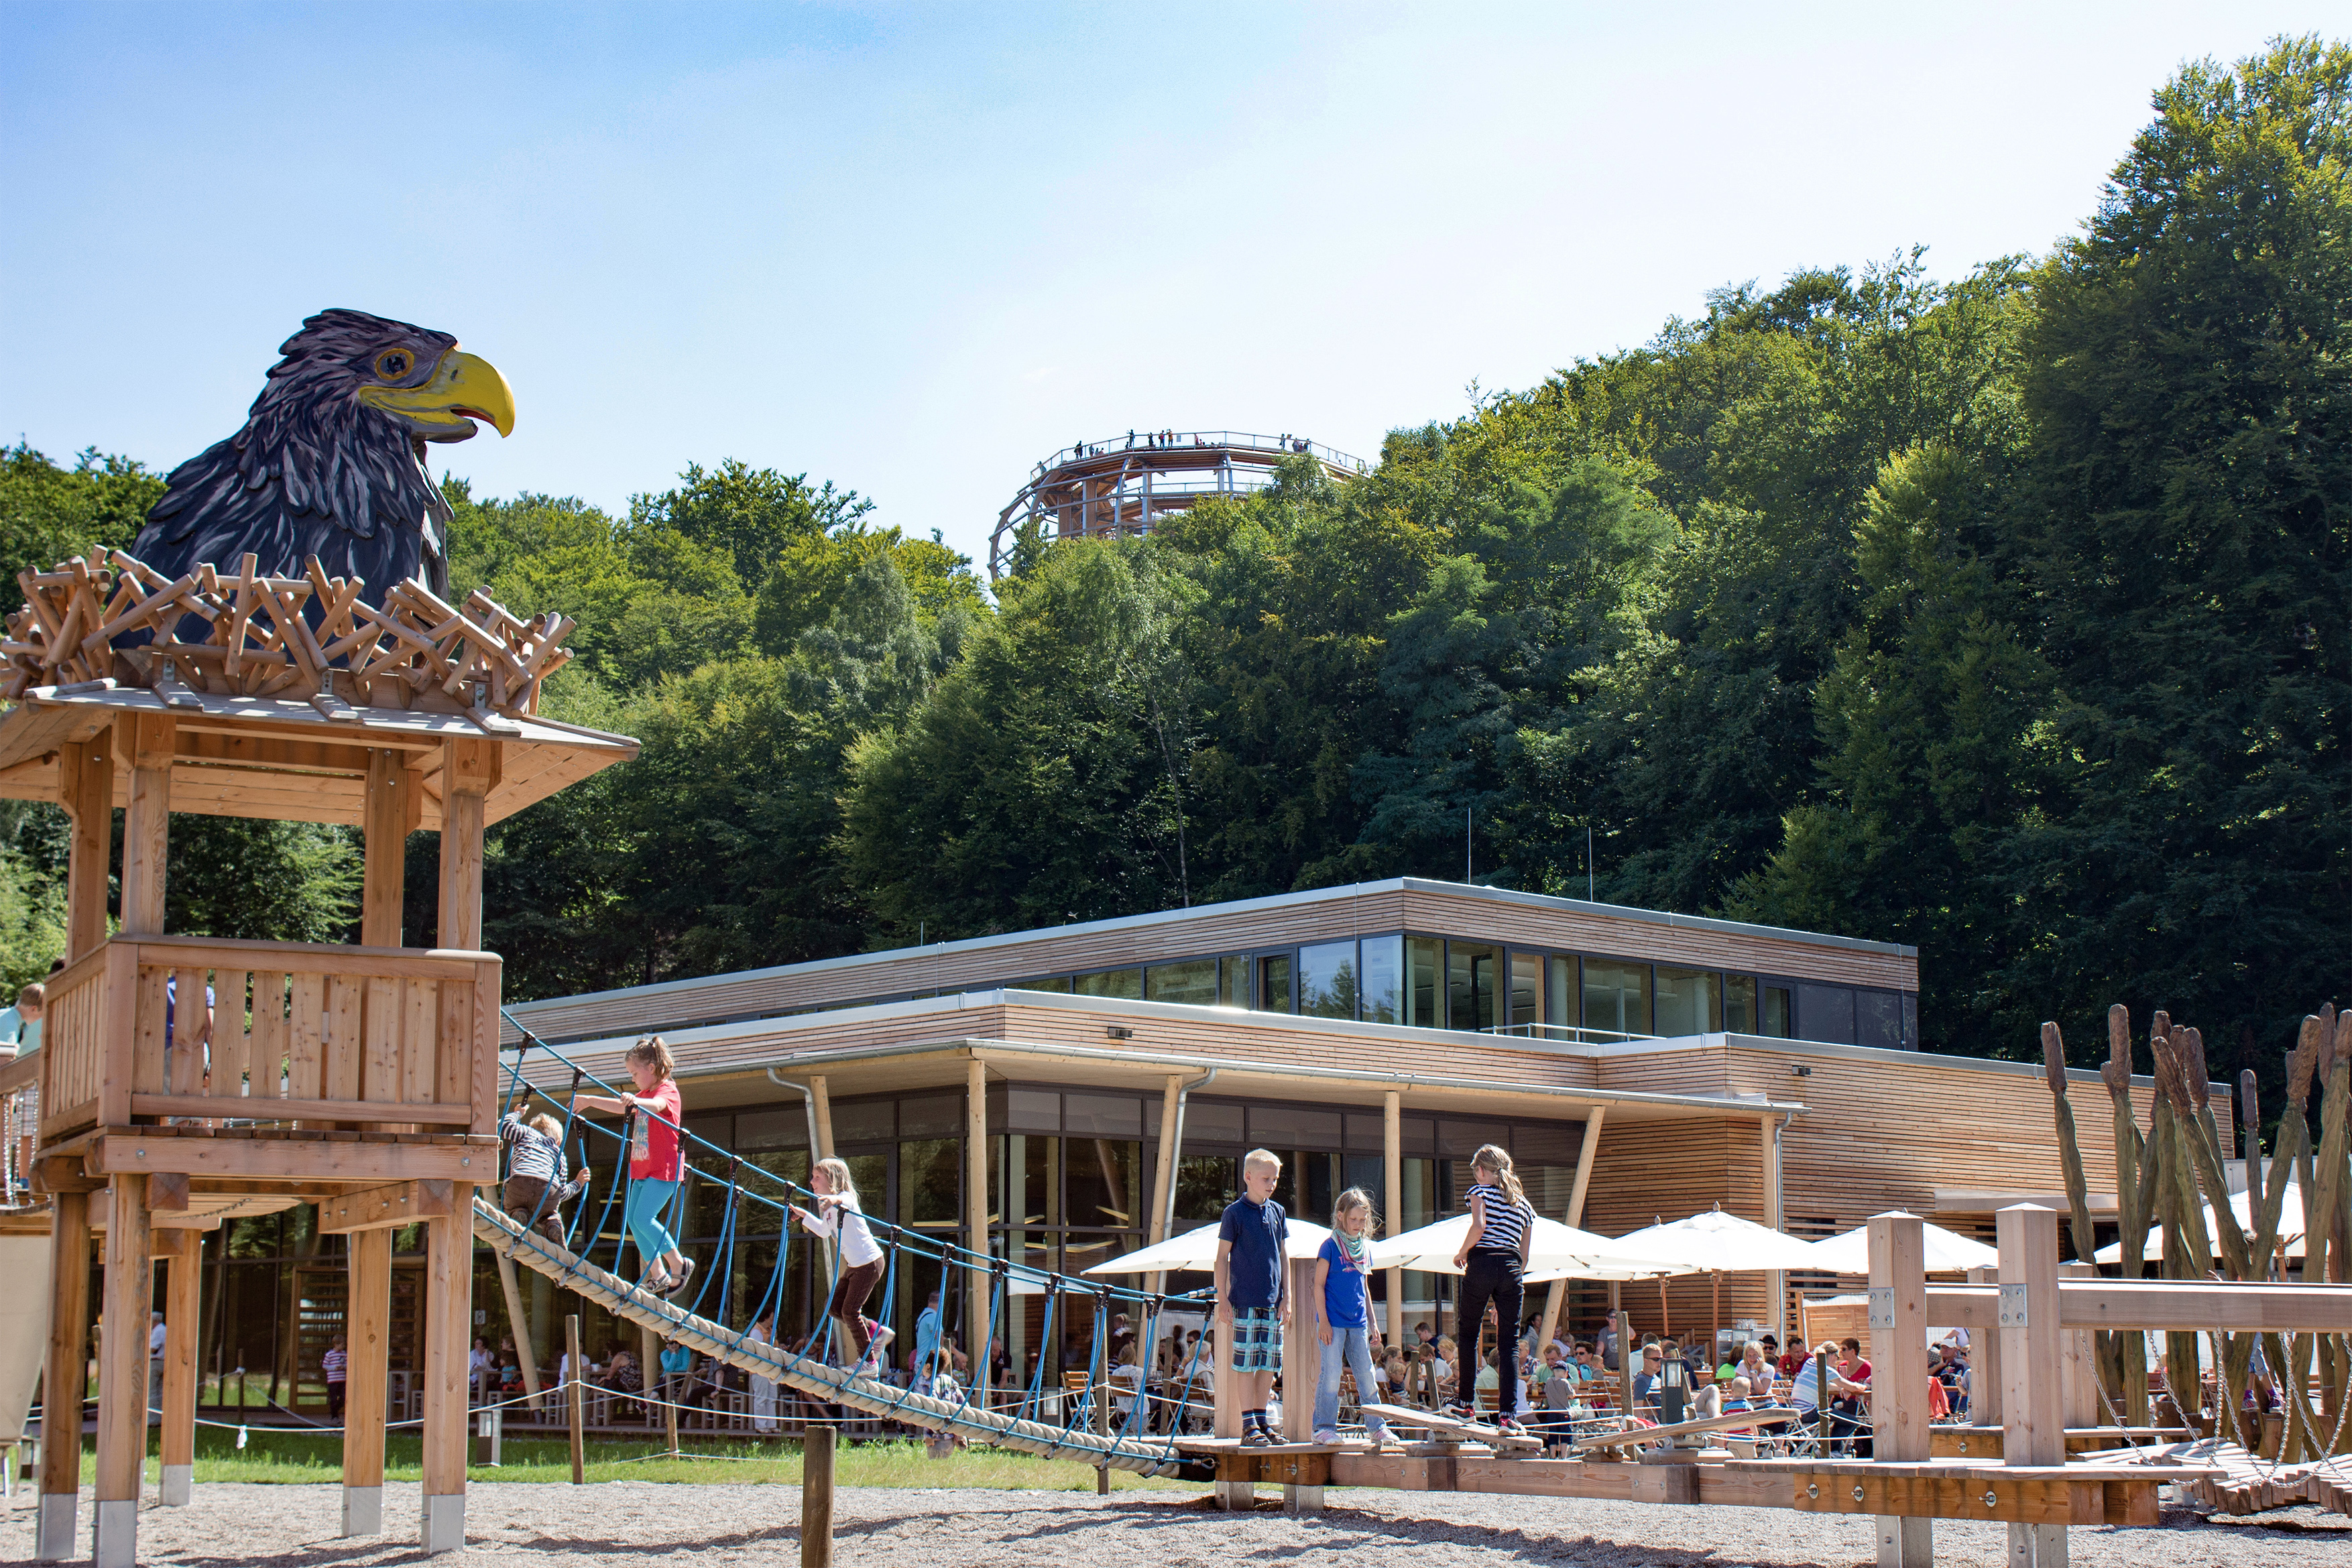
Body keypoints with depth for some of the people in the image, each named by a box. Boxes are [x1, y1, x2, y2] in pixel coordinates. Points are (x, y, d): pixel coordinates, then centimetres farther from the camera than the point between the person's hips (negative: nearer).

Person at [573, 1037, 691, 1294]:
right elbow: (620, 1106, 29)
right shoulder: (644, 1095, 18)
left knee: (643, 1218, -16)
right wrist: (590, 1100, 24)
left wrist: (635, 1101, -53)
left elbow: (656, 1106, -33)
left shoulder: (668, 1092, -11)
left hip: (663, 1169, -10)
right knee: (633, 1219, 4)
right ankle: (657, 1274, 8)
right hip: (642, 1169, 10)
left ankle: (678, 1264, -3)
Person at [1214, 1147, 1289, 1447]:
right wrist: (1223, 1300, -7)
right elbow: (1222, 1257, -2)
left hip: (1273, 1303, 5)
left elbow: (1284, 1256, 15)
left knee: (1269, 1364, 7)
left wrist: (1286, 1297, 9)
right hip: (1245, 1301, -5)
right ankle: (1249, 1425, -1)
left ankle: (1261, 1419, 16)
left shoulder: (1278, 1213, 11)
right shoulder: (1235, 1213, -4)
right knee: (1246, 1363, -4)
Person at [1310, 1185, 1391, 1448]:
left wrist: (1372, 1323, 18)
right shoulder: (1331, 1245, -5)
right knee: (1331, 1374, -5)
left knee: (1366, 1375, 7)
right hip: (1333, 1321, -6)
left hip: (1358, 1322, 6)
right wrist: (1323, 1321, -12)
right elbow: (1319, 1284, -6)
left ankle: (1376, 1426, 14)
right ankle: (1325, 1427, 2)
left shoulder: (1365, 1247, 13)